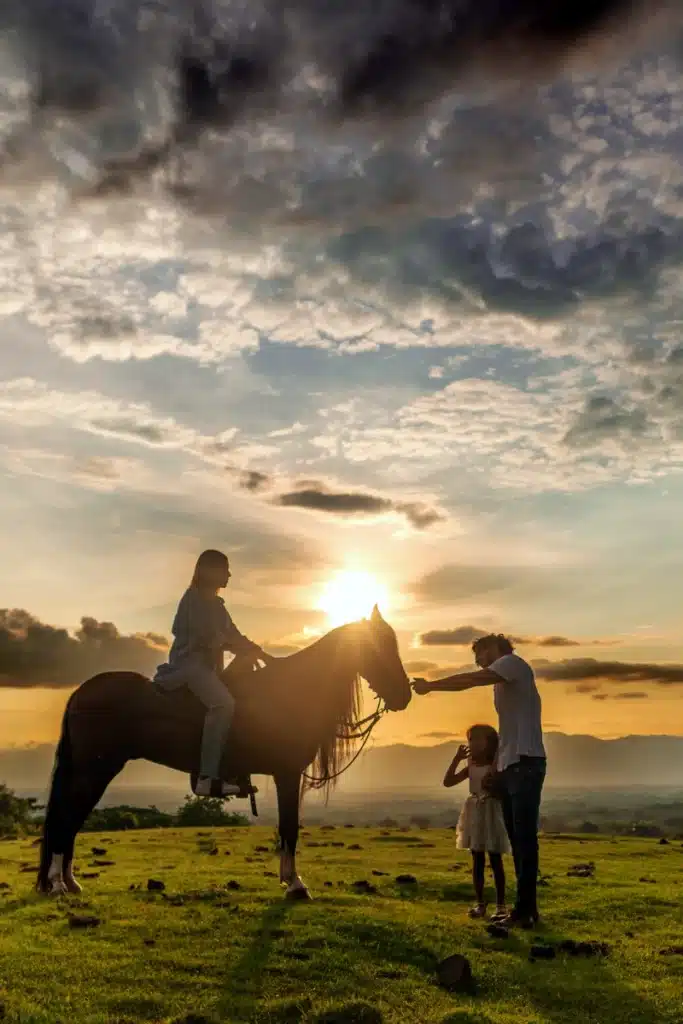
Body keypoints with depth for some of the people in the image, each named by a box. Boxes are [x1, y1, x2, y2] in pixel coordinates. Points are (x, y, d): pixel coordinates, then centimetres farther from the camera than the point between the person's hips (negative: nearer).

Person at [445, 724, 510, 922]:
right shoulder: (470, 768, 7)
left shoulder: (497, 766, -8)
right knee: (477, 861, 9)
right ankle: (480, 903, 17)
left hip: (492, 813, -5)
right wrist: (457, 758, -2)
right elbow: (447, 782, 3)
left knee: (495, 861, -1)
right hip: (475, 814, 5)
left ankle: (501, 905, 6)